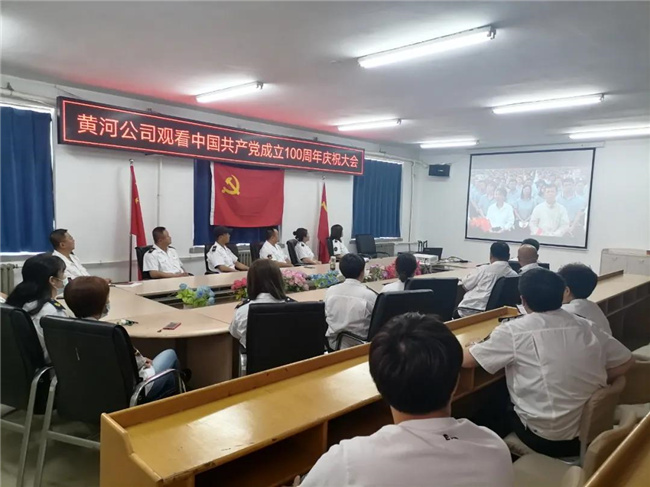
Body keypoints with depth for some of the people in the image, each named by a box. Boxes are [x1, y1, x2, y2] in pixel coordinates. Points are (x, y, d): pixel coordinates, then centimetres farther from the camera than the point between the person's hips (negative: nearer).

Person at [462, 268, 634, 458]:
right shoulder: (586, 326, -2)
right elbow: (626, 361, 9)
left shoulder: (513, 331, -16)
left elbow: (466, 360, -9)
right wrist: (593, 388, 12)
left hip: (546, 439, -5)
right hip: (592, 432, 5)